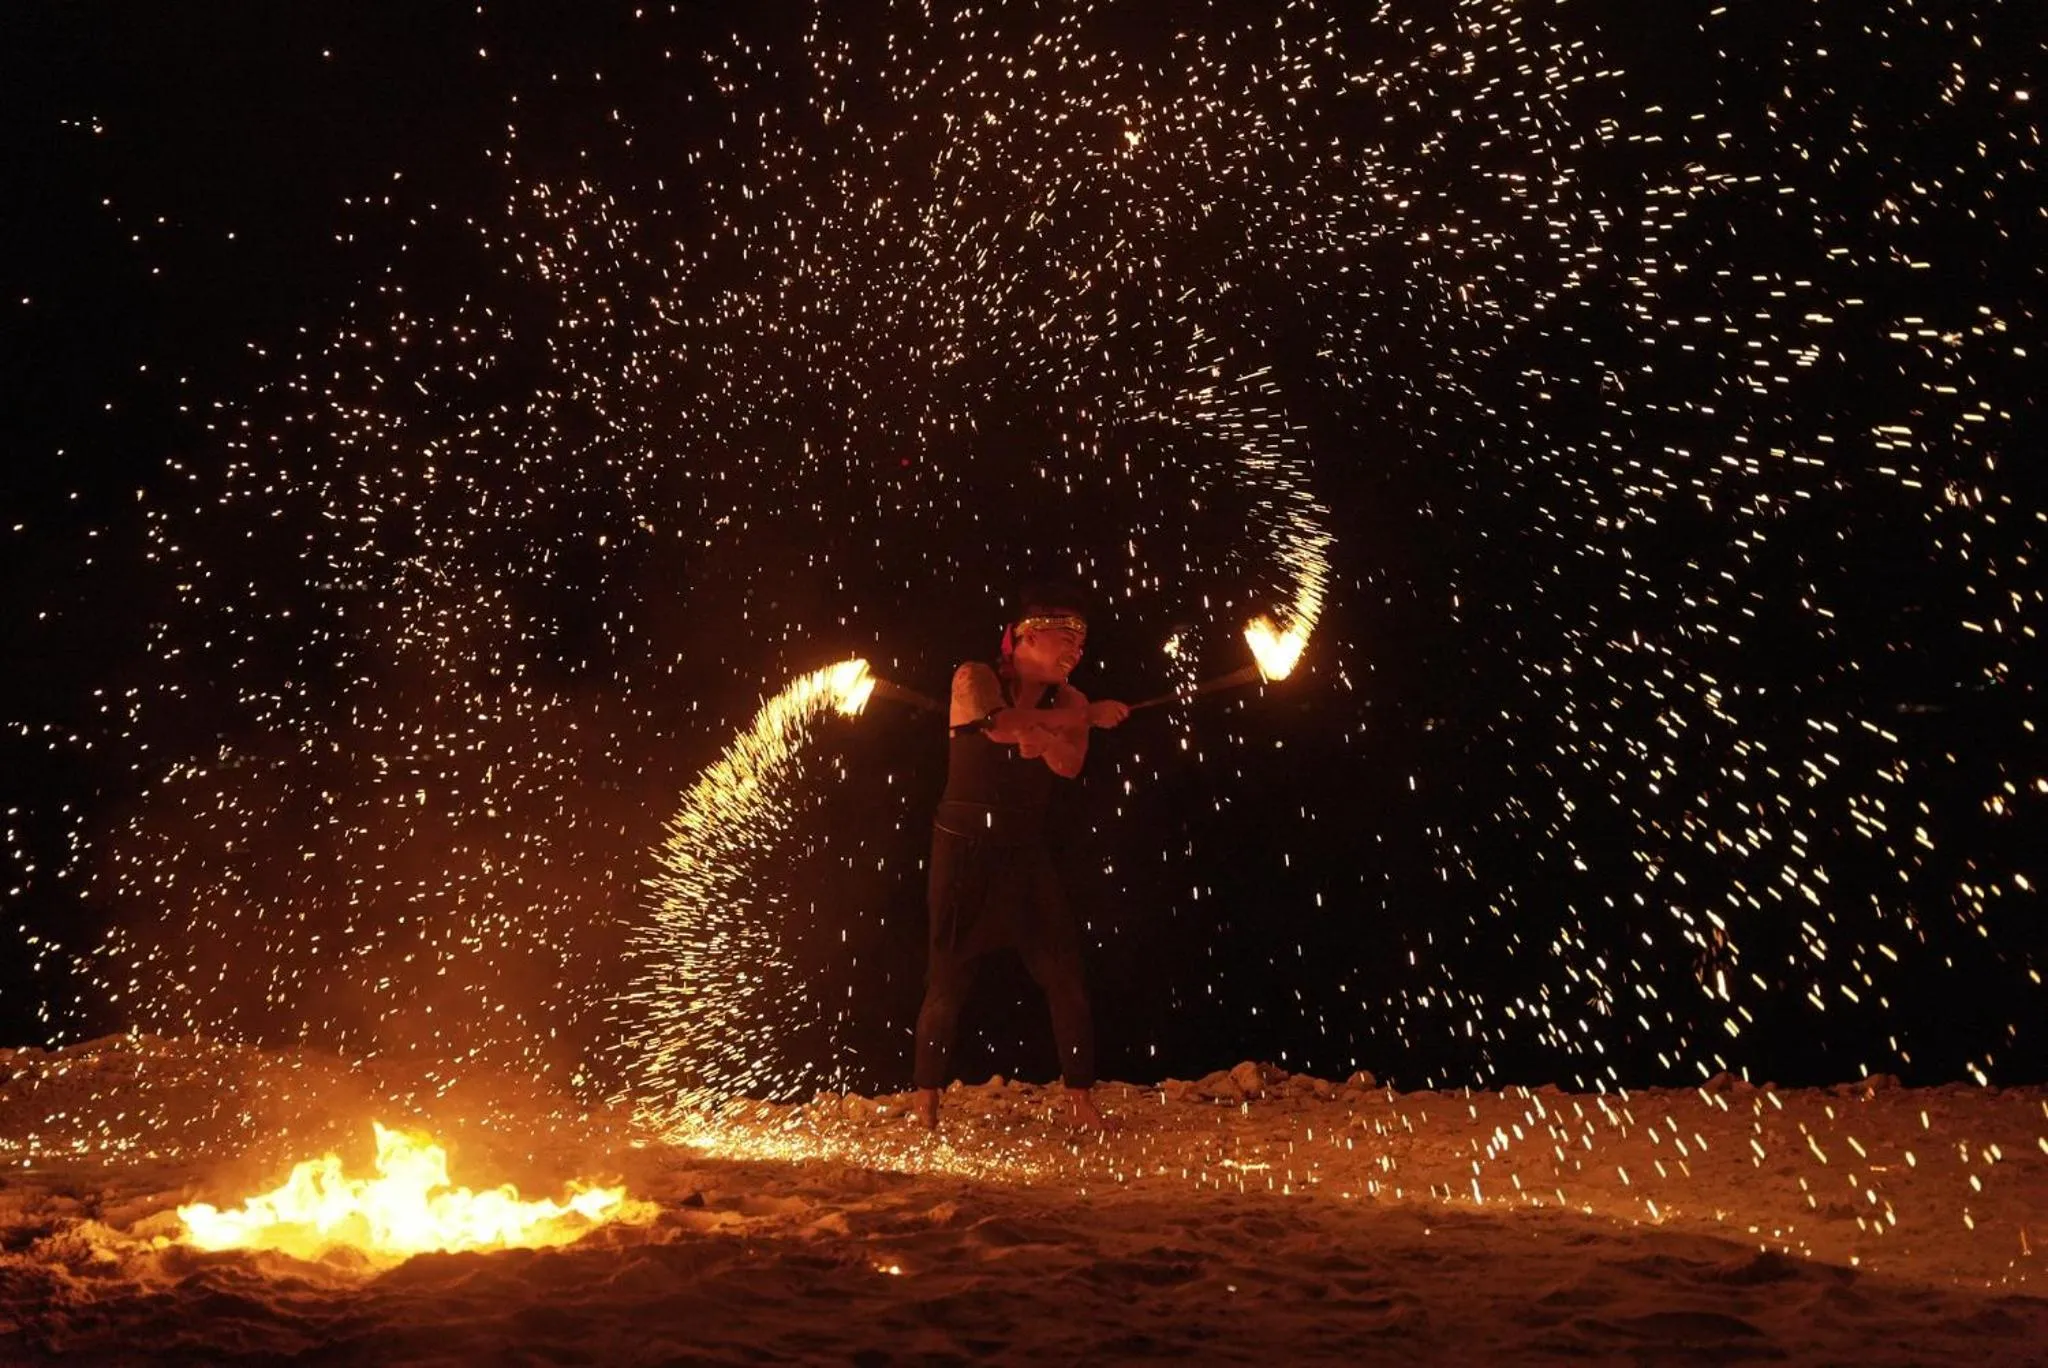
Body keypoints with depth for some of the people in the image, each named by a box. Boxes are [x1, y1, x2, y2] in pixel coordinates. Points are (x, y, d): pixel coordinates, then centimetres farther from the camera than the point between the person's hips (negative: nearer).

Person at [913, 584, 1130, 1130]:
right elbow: (1000, 724, -24)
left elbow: (1071, 763, -11)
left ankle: (1082, 1100, 4)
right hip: (964, 847, -4)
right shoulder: (974, 678, -5)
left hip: (1026, 852, 4)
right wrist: (1089, 715, -15)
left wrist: (1040, 732, -32)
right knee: (948, 978, -2)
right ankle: (927, 1105, 10)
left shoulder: (1067, 700, 6)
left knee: (1065, 972, -5)